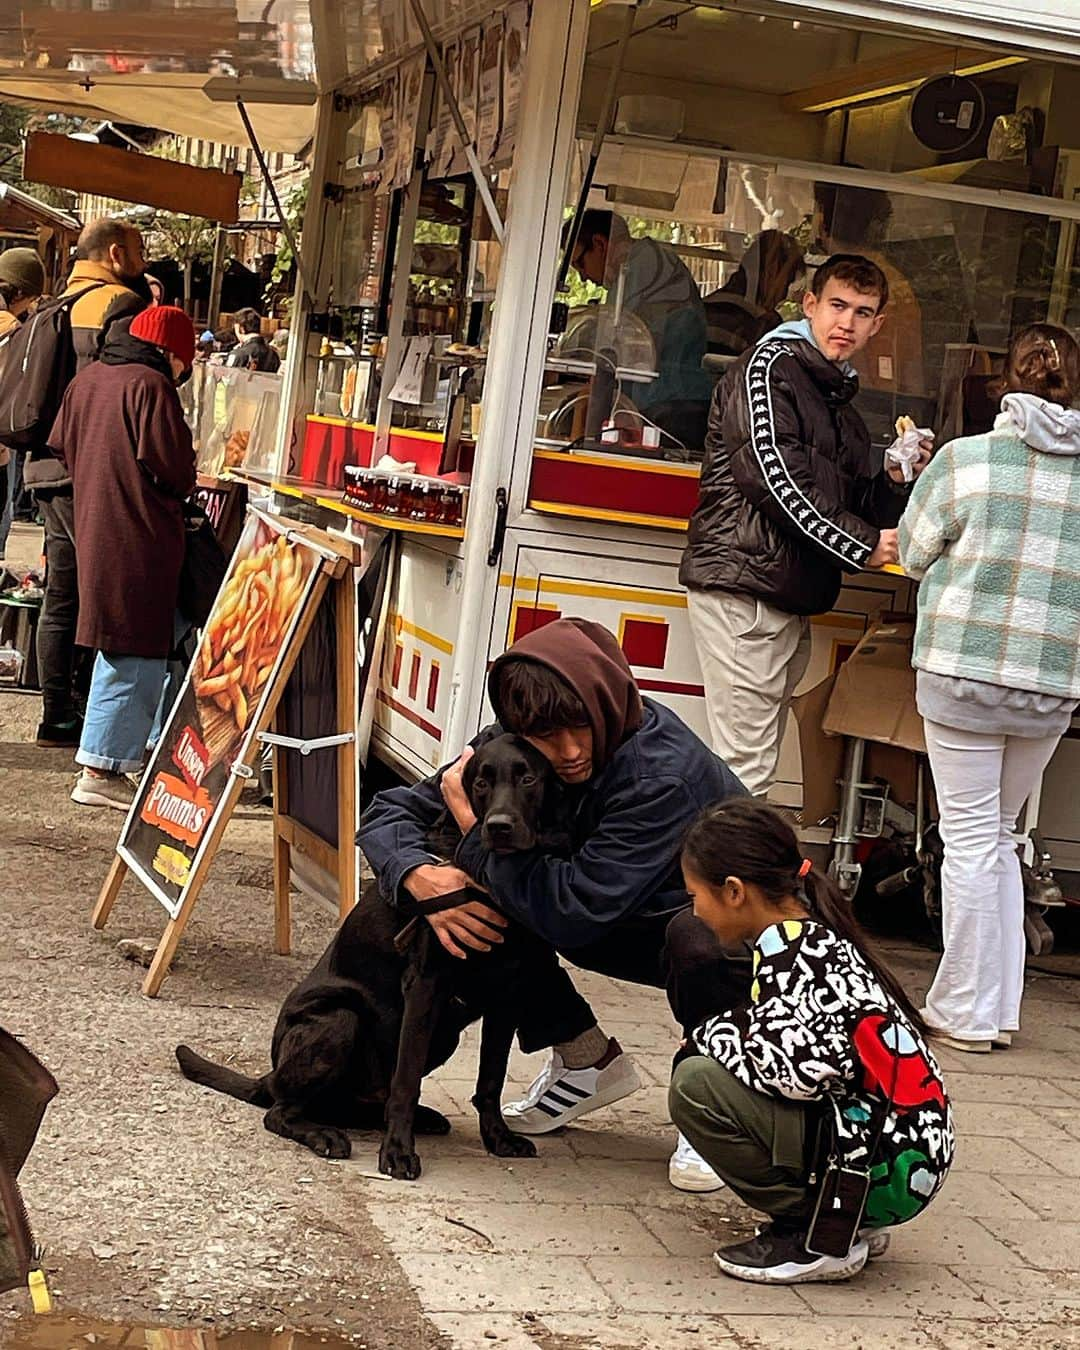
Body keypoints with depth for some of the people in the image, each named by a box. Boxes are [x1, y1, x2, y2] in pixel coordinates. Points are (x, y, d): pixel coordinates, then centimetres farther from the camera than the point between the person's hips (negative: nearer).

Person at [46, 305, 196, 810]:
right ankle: (101, 772, -3)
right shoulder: (151, 387, -15)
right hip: (140, 538, -9)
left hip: (93, 526, 9)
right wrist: (184, 484, 4)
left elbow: (62, 447, 16)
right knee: (133, 653, -4)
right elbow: (175, 471, -18)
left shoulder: (86, 379, 10)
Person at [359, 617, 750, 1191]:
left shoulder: (664, 773, -36)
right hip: (625, 923, 6)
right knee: (492, 897, -14)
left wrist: (473, 822, -33)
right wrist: (422, 876, -32)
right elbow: (388, 813, -10)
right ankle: (588, 1060, 5)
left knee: (700, 941, -40)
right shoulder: (509, 748, -15)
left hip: (722, 927, -6)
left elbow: (573, 912, -41)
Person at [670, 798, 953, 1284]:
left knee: (695, 1085, -14)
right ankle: (850, 1222, 14)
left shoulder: (787, 948, -15)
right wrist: (714, 1038, 5)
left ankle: (815, 1237, -6)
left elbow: (799, 1069, -25)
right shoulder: (811, 935, 14)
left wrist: (713, 1035, -9)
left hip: (887, 1168, -10)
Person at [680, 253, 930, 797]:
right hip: (744, 590, -9)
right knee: (742, 772, -11)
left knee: (756, 769, 8)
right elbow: (776, 479, -15)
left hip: (791, 601, 9)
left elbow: (852, 505, 27)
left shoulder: (841, 399, 24)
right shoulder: (771, 367, -4)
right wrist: (863, 544, -10)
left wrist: (892, 479, 7)